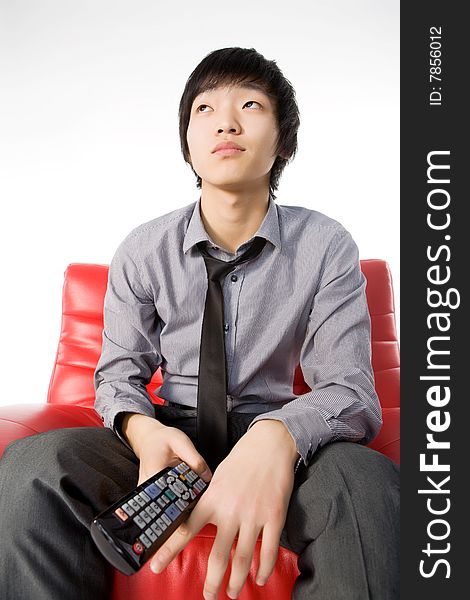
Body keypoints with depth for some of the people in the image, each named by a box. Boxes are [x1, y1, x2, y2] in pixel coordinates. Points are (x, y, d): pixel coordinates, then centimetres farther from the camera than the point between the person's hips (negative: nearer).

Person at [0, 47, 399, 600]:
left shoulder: (327, 247, -7)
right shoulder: (142, 252, -2)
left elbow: (352, 389, -13)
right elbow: (119, 371, 4)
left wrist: (278, 436, -37)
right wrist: (143, 430, -22)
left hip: (276, 443, -1)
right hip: (171, 435, 2)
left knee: (364, 479, -36)